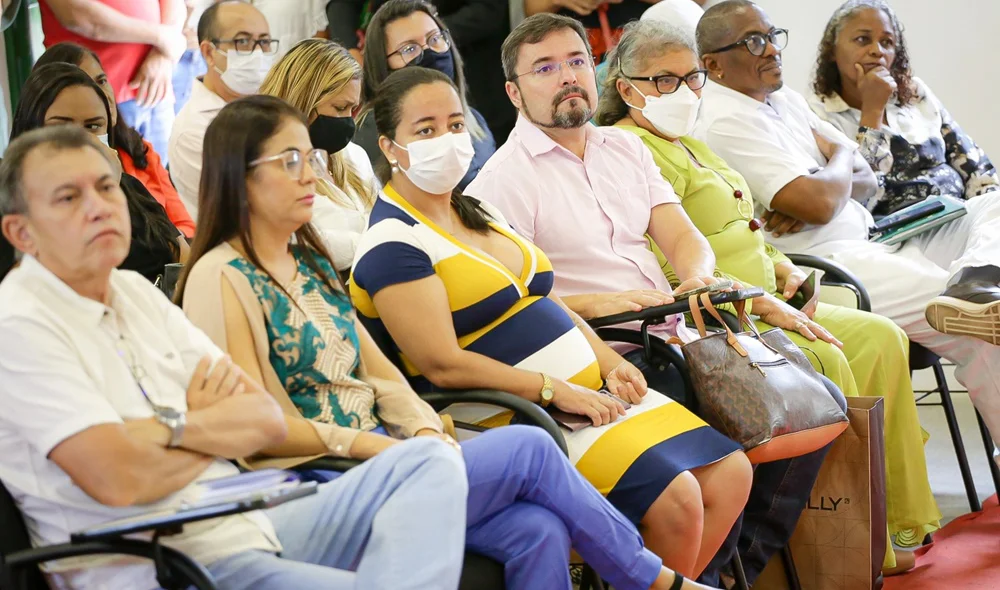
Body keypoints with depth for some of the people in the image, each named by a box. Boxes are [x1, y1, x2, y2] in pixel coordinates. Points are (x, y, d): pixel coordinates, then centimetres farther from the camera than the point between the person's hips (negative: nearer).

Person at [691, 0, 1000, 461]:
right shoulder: (725, 122, -11)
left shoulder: (786, 100, 19)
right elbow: (820, 205, -19)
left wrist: (820, 191, -8)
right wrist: (840, 159, 4)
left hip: (869, 242, 10)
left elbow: (866, 181, 16)